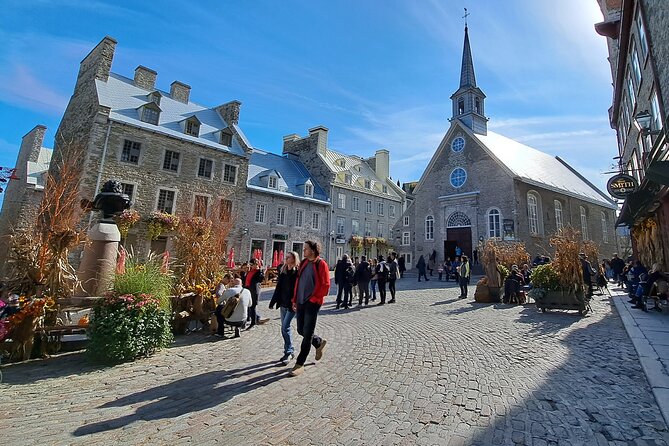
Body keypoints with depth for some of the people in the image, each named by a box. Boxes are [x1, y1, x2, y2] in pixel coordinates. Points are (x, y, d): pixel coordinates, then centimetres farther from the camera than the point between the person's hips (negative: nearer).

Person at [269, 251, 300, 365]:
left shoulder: (298, 272, -10)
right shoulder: (283, 271, 10)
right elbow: (278, 288, 13)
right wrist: (273, 302, 12)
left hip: (292, 304, -7)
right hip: (283, 303, 7)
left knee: (285, 327, -10)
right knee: (284, 328, 12)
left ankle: (289, 352, 4)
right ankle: (288, 352, 24)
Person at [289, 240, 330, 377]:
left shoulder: (321, 264, -10)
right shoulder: (303, 263, 10)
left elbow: (326, 286, -12)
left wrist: (313, 299, -11)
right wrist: (295, 300, 11)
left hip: (312, 303, -7)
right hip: (300, 302, 7)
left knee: (307, 333, 0)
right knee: (301, 330, 14)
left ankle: (300, 364, 11)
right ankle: (319, 342, 39)